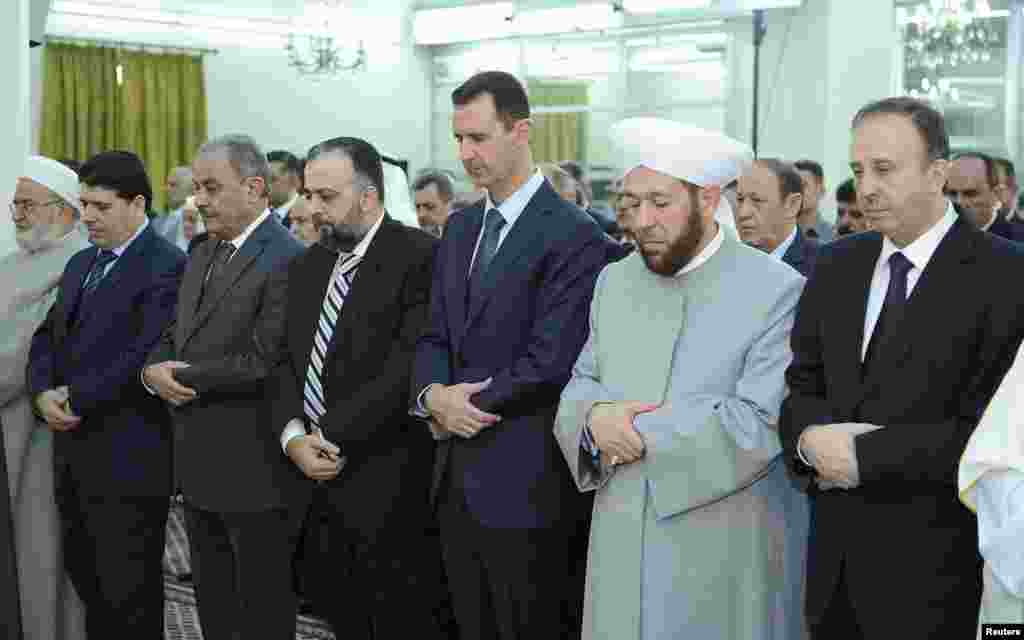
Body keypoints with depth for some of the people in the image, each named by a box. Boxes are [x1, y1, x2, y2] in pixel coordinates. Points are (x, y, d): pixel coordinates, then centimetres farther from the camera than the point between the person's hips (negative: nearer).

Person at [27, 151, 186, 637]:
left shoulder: (166, 267, -13)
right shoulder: (81, 264, 15)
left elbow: (145, 355, -22)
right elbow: (47, 337, 13)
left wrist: (75, 400, -15)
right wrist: (43, 392, -6)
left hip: (128, 457, -8)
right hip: (73, 450, 8)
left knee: (131, 590, 3)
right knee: (83, 573, 18)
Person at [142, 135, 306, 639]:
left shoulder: (286, 259, -16)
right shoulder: (201, 255, 13)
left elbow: (263, 364, -22)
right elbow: (172, 339, 13)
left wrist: (181, 376, -14)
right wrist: (153, 370, -9)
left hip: (256, 471, -8)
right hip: (199, 466, 9)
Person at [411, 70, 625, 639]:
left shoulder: (574, 237, -13)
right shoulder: (461, 227, 13)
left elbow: (549, 362, -19)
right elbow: (436, 337, 12)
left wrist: (463, 405, -9)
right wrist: (434, 395, -9)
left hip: (526, 483, -7)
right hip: (458, 477, 7)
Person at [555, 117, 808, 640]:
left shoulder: (776, 291, -11)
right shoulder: (614, 282, 9)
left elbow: (760, 425, -19)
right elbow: (580, 384, 12)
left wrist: (641, 434, -15)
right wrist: (594, 418, -12)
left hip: (724, 558, -5)